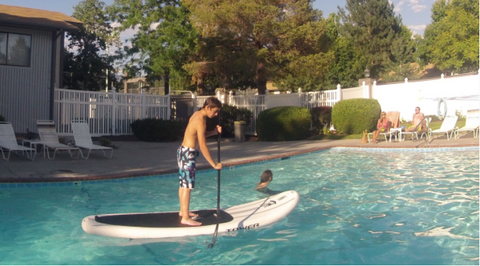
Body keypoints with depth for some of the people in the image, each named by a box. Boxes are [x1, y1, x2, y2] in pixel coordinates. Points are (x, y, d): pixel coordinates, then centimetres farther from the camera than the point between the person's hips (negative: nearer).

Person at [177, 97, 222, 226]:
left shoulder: (197, 114, 8)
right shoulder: (200, 121, -21)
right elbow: (203, 146, -23)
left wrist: (214, 132, 1)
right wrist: (214, 164, -19)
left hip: (183, 151, 10)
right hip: (188, 153, -10)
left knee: (183, 184, 18)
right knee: (188, 186, -7)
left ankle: (183, 211, 30)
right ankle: (185, 218, -4)